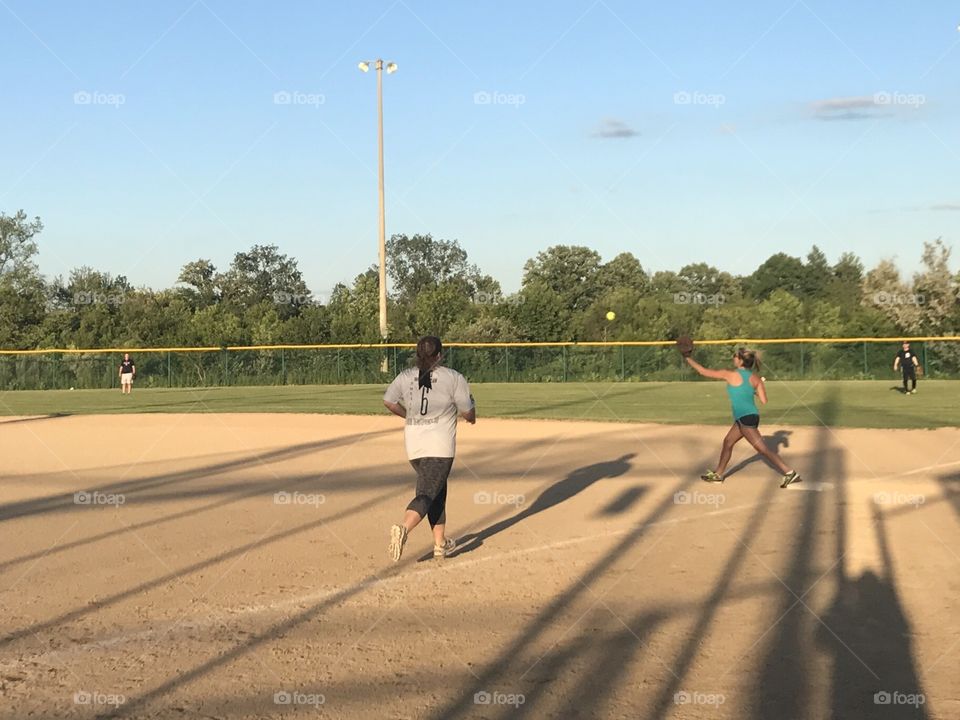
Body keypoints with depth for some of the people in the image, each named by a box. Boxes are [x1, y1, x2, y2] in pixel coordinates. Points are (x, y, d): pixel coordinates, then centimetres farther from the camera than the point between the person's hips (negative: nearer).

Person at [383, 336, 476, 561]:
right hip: (440, 446, -5)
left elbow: (388, 401, 5)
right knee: (427, 494, -8)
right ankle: (403, 528, -33)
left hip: (413, 444, 5)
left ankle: (440, 543, 23)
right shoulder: (453, 378, -6)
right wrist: (471, 417, 21)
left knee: (437, 491, 20)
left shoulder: (405, 377, 5)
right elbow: (468, 412, -3)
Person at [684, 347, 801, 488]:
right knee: (727, 442, 22)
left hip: (745, 418, -8)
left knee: (763, 449, -6)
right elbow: (764, 400, -1)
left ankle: (789, 473, -9)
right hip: (752, 415, 8)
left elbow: (703, 371, -3)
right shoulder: (755, 378, 4)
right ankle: (718, 474, 34)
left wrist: (687, 357, 8)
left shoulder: (730, 375, -11)